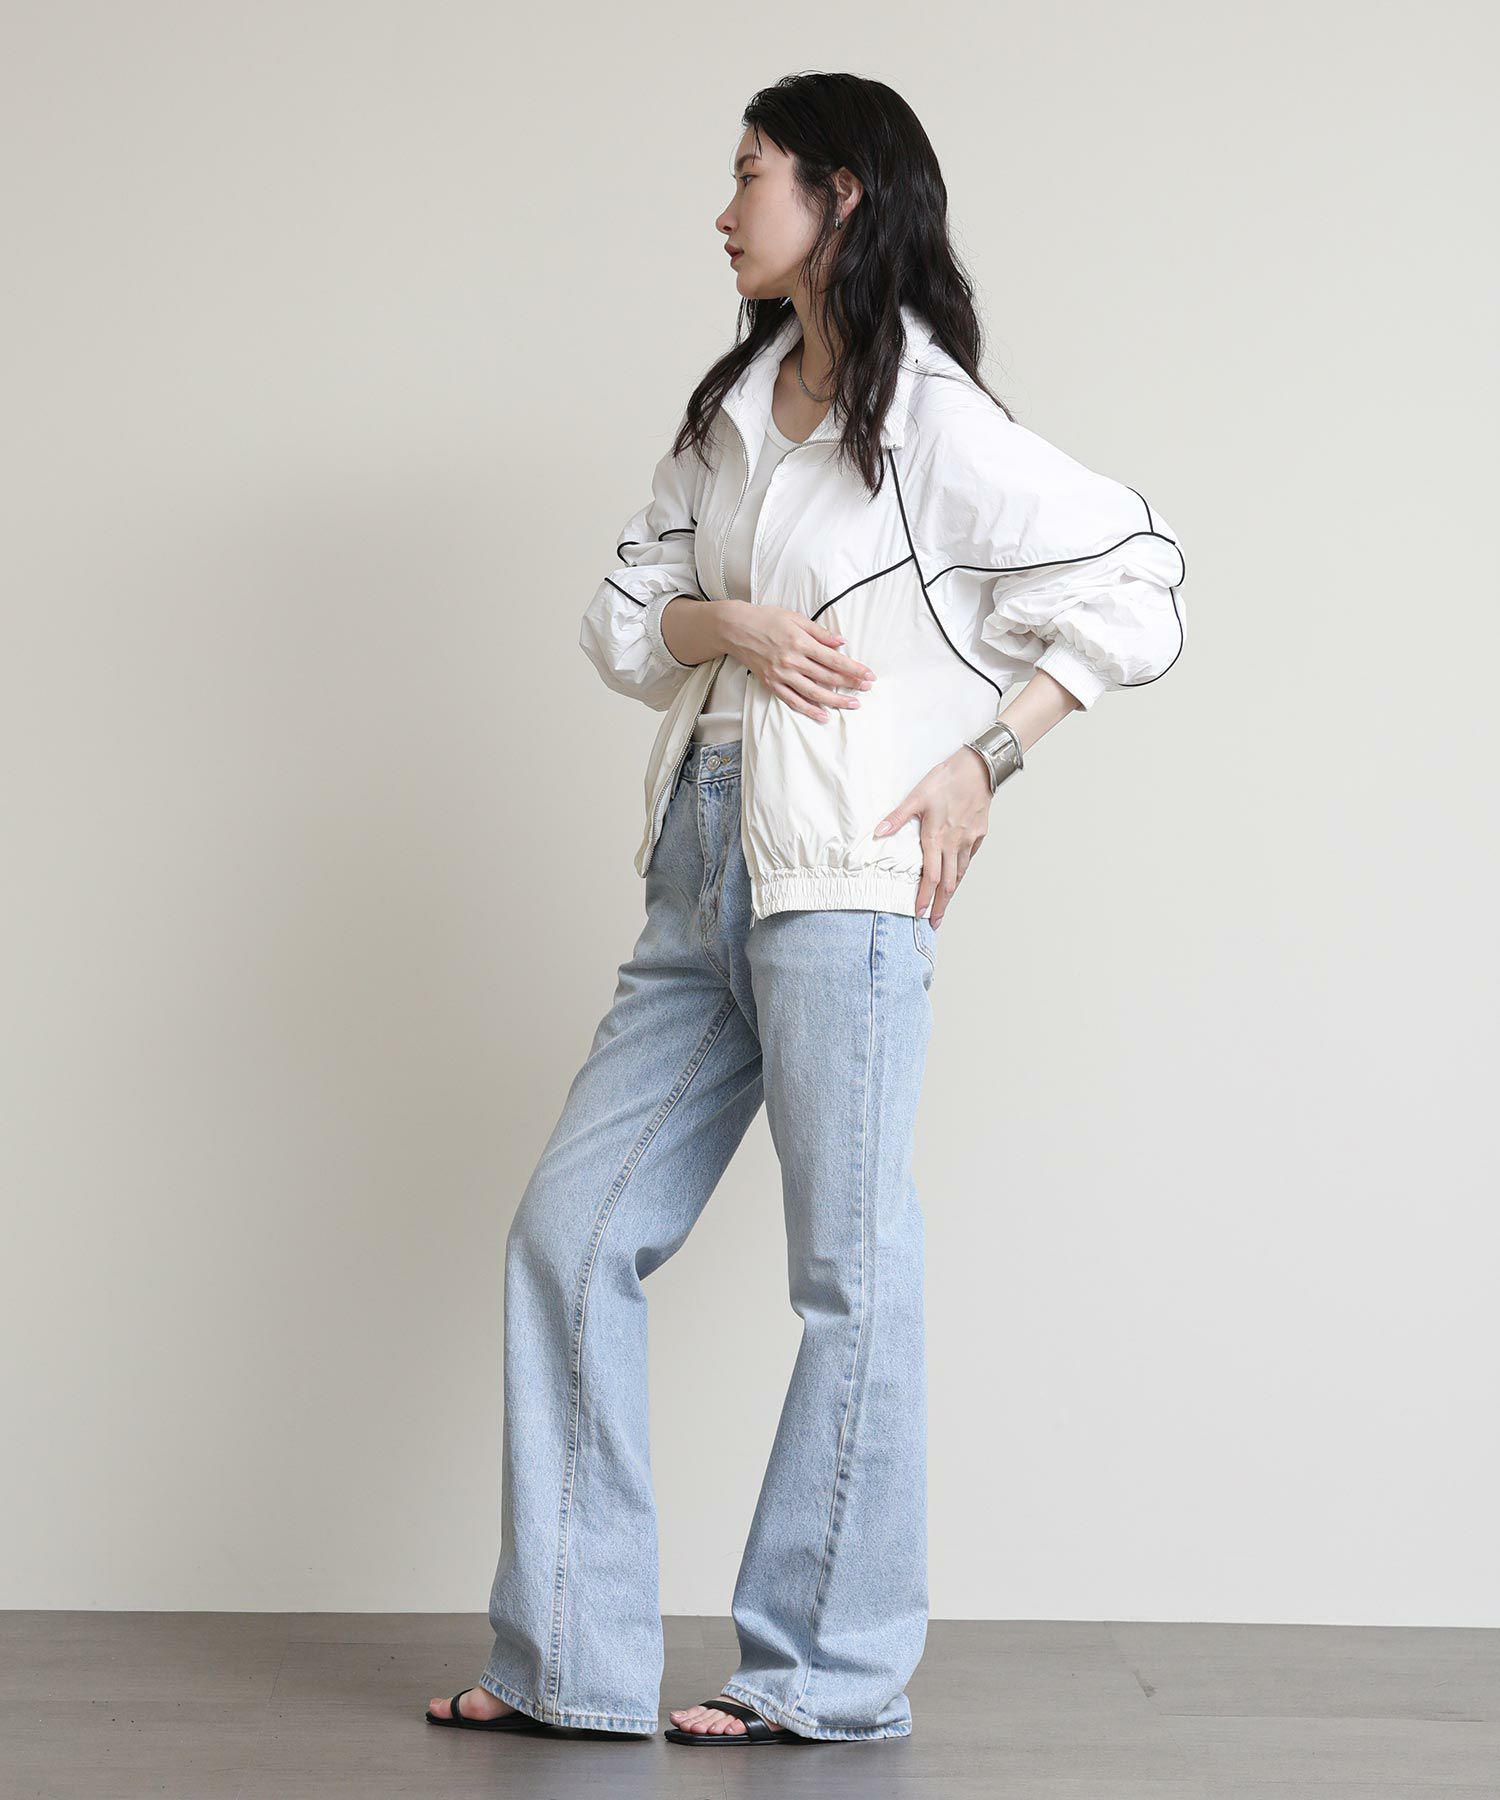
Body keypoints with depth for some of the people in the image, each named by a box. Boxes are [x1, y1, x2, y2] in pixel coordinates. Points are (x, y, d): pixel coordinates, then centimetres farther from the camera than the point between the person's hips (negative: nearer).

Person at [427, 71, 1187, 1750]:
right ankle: (569, 1660, 11)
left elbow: (1138, 586, -8)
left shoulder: (931, 422, -6)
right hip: (698, 873, 8)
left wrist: (984, 754, -10)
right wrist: (728, 626, -6)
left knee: (849, 1269, -1)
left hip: (844, 881, -8)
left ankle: (828, 1672, 8)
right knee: (568, 1233, 5)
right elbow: (623, 612, 14)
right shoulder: (729, 412, 17)